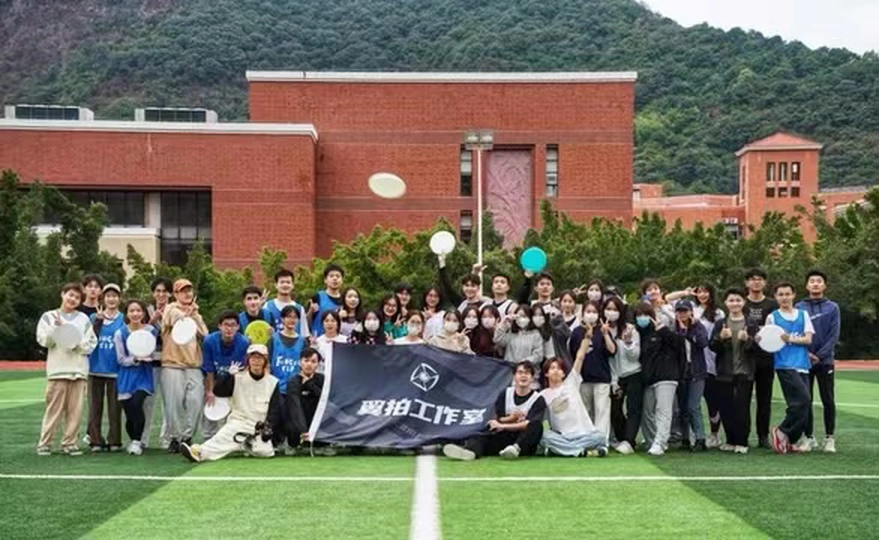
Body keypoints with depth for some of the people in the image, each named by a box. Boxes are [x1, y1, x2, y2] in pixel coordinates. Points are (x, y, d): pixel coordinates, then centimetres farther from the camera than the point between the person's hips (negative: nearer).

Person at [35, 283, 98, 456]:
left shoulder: (84, 319, 11)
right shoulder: (49, 317, 9)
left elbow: (92, 343, 8)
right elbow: (43, 340, 1)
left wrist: (78, 344, -10)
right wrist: (55, 327, -13)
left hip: (79, 369, 2)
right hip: (57, 369, -2)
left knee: (75, 409, 1)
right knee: (54, 409, -3)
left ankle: (69, 443, 8)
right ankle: (44, 443, 5)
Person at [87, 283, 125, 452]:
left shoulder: (124, 319, 6)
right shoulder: (94, 317, 8)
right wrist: (98, 320, -15)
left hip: (115, 368, -1)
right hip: (96, 367, 1)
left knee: (114, 407, 1)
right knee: (95, 406, 3)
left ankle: (114, 441, 8)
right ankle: (95, 440, 8)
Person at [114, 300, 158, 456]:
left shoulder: (151, 331, 0)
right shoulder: (120, 334, -2)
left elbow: (153, 353, 6)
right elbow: (121, 359, -3)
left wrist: (147, 357, -15)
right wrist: (136, 359, -19)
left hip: (143, 374, -1)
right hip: (127, 375, 1)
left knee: (136, 403, -23)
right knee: (129, 413, 0)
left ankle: (137, 441, -8)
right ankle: (134, 440, 26)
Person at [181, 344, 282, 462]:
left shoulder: (273, 382, 4)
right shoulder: (238, 378, 3)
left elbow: (275, 409, 2)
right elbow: (217, 391, -6)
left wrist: (268, 426, -13)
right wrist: (229, 375, -21)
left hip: (260, 427, 1)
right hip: (238, 422, -1)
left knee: (265, 451, -22)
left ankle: (248, 446, 7)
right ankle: (200, 452, -47)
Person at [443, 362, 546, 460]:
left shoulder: (538, 400, -2)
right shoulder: (505, 394, 9)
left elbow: (529, 424, -14)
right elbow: (497, 420, 5)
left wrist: (503, 426, -12)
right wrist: (511, 418, -15)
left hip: (525, 441, -3)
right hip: (503, 437, 3)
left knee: (537, 424, -31)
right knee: (478, 438, -24)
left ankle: (516, 448, -47)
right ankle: (470, 450, -58)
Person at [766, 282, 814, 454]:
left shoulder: (803, 315, 13)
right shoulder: (772, 317, 5)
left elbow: (808, 339, 4)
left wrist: (791, 339, -13)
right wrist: (761, 340, -20)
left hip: (802, 365, 4)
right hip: (784, 365, -4)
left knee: (803, 404, 3)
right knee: (804, 400, -18)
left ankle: (789, 441, 15)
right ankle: (781, 431, -3)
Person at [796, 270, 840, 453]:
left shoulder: (832, 308, 3)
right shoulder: (799, 308, 4)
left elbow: (834, 335, -3)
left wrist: (820, 355, -11)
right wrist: (806, 353, -10)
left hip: (825, 361, -1)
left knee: (828, 401, 2)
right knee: (805, 401, 4)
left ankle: (829, 438, 11)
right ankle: (809, 437, 14)